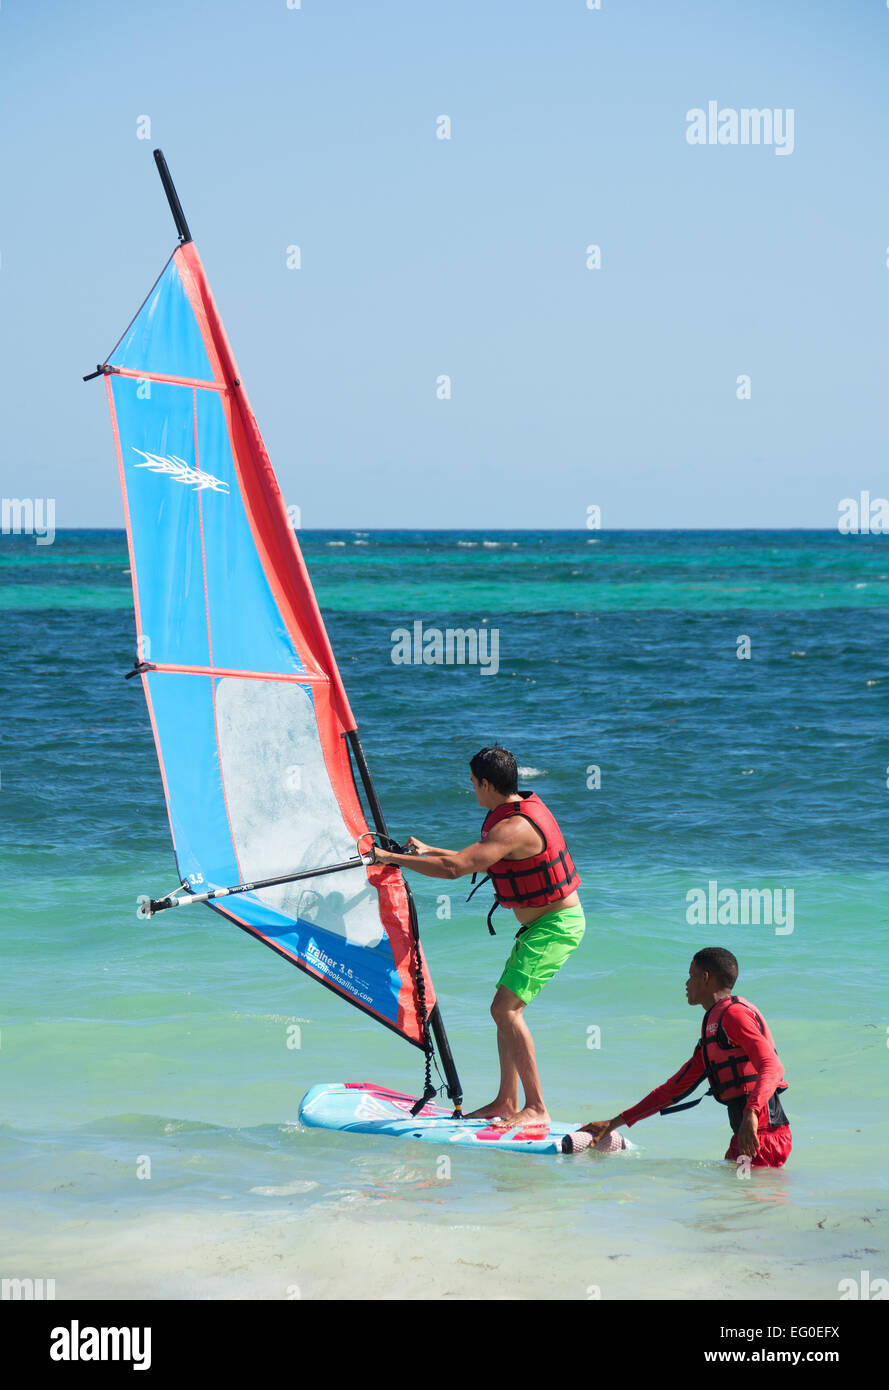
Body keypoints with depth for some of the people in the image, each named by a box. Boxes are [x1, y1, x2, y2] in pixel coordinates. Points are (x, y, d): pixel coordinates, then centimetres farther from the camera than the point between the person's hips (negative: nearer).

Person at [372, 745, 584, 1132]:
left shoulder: (515, 828, -24)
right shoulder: (522, 808, 10)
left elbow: (454, 868, -31)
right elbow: (478, 860, 26)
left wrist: (393, 858, -21)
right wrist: (428, 851, 26)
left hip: (556, 925, -11)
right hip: (541, 924, 11)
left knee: (506, 1008, -17)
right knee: (505, 1008, 12)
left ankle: (536, 1109, -16)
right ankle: (506, 1102, 19)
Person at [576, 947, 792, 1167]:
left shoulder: (735, 1014, -7)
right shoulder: (711, 1026, 24)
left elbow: (772, 1068, -22)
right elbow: (675, 1088, 30)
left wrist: (751, 1114, -39)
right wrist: (614, 1123, 28)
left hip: (765, 1135, -9)